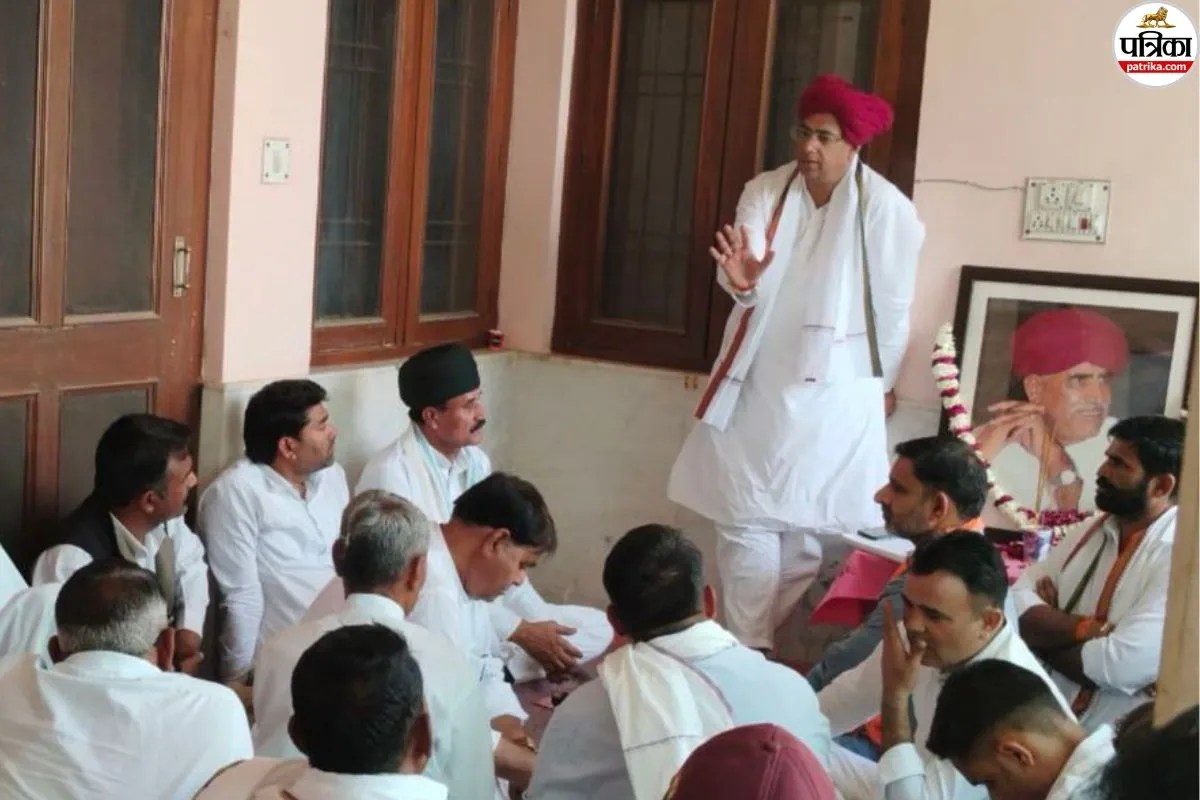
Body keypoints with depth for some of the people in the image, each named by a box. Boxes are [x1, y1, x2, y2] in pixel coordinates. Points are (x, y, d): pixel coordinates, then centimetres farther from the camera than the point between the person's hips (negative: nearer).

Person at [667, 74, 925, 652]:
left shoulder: (885, 208, -12)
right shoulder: (765, 192, -1)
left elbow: (892, 308, -3)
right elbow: (750, 286, -9)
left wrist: (882, 385, 6)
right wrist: (741, 280, -32)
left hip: (833, 392, -3)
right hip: (757, 383, 3)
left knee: (810, 529, 5)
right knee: (744, 522, 4)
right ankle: (746, 652, 14)